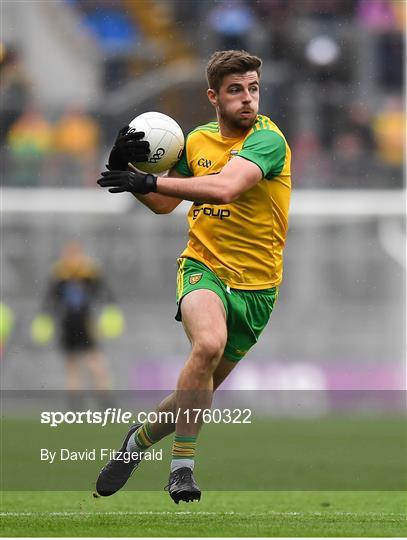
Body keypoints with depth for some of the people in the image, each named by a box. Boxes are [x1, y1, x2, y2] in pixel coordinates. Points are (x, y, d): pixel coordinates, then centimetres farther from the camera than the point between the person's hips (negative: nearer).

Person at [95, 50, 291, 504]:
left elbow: (226, 186, -30)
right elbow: (164, 203, 19)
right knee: (208, 342, -31)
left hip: (255, 283, -1)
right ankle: (182, 466, -22)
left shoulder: (267, 139, -12)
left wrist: (149, 180, -29)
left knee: (198, 392, 5)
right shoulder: (198, 139, 6)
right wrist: (125, 169, 1)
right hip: (203, 266, 1)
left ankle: (140, 438, 35)